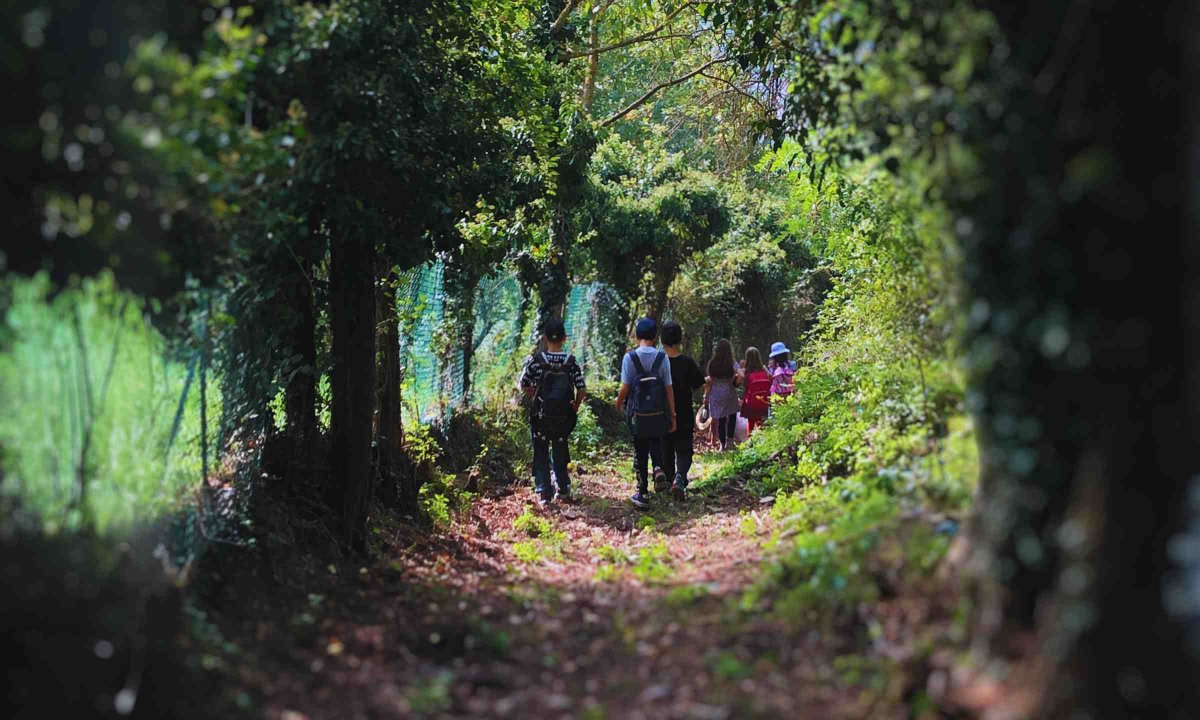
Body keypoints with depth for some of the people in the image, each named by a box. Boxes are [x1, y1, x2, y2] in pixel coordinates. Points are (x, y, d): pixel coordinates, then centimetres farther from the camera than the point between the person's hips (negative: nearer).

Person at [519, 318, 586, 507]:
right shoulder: (571, 362, -7)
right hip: (563, 417, 2)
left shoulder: (535, 360, -11)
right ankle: (563, 490, 23)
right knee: (560, 453, 19)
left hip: (540, 416, -2)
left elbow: (524, 385, -4)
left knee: (541, 455, 10)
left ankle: (543, 493, 5)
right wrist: (575, 408, 7)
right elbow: (582, 390, -9)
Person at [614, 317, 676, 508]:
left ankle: (643, 493, 14)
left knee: (640, 452, 10)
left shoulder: (630, 357, -10)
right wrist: (672, 415, 3)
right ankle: (658, 469, -6)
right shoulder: (662, 357, -6)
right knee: (656, 444, 23)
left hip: (638, 414, -1)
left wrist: (618, 402, 12)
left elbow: (625, 388, -10)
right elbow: (668, 389, -5)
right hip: (658, 413, 1)